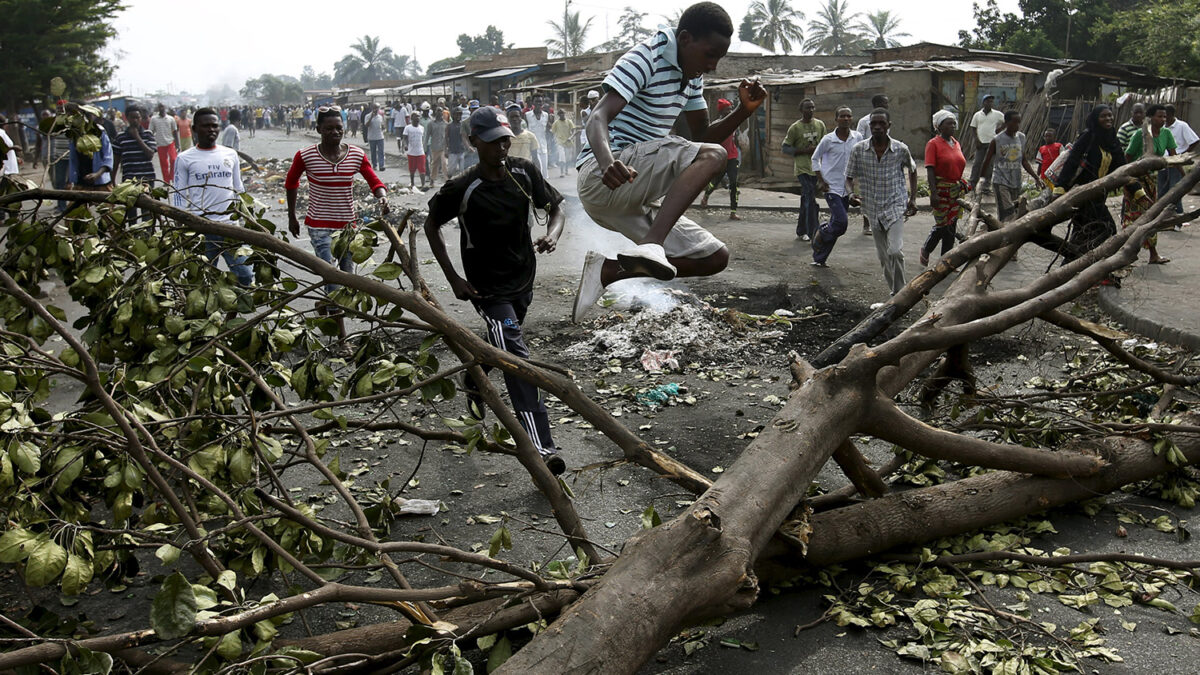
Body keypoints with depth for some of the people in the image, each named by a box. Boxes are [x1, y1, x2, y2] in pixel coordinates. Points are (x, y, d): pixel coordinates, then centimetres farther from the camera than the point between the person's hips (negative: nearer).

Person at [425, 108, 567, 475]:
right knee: (517, 360, -18)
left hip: (523, 279, 6)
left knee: (501, 344, 26)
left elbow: (556, 209, 4)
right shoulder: (462, 189, -17)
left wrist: (552, 235, -20)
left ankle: (472, 381, 60)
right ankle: (542, 448, -23)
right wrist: (453, 279, -6)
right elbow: (431, 225, -2)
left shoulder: (524, 172, -6)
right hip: (487, 287, -6)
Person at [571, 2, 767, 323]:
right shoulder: (645, 59, -11)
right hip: (599, 176, -9)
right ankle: (652, 246, -42)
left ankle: (606, 270, 5)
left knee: (714, 257, 6)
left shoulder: (691, 76, 16)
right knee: (712, 155, -26)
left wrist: (743, 111, 1)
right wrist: (608, 162, -45)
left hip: (634, 195, 9)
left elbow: (702, 134, 20)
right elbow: (598, 118, -23)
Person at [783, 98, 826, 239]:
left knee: (806, 199, 13)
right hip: (802, 168, -5)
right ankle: (814, 233, -15)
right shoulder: (795, 127, -6)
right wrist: (804, 150, -16)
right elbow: (785, 148, -5)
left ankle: (801, 230, 24)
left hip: (816, 168, 5)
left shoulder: (820, 125, 8)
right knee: (810, 198, -14)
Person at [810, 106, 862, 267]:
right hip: (831, 187, -4)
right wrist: (820, 180, -3)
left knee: (835, 224, 7)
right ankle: (821, 234, 13)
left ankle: (819, 258, 19)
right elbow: (815, 158, 4)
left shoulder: (857, 138, 2)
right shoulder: (828, 139, -8)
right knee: (841, 222, -17)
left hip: (847, 188, 4)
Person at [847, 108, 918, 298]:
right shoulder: (859, 150, -5)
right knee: (883, 256, 10)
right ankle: (895, 291, 26)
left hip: (895, 206, -3)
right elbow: (850, 176, 6)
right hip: (873, 209, 3)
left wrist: (913, 198, 9)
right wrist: (852, 192, -14)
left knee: (895, 250, -19)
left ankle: (900, 293, -7)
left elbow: (912, 170, 13)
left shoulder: (901, 150, -6)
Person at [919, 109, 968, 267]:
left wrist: (963, 185, 18)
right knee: (942, 225, -6)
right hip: (940, 189, -7)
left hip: (956, 189, 7)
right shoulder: (933, 144, -9)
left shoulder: (956, 143, 12)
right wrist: (933, 193, -22)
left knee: (952, 225, 8)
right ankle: (926, 250, 19)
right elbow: (930, 170, -15)